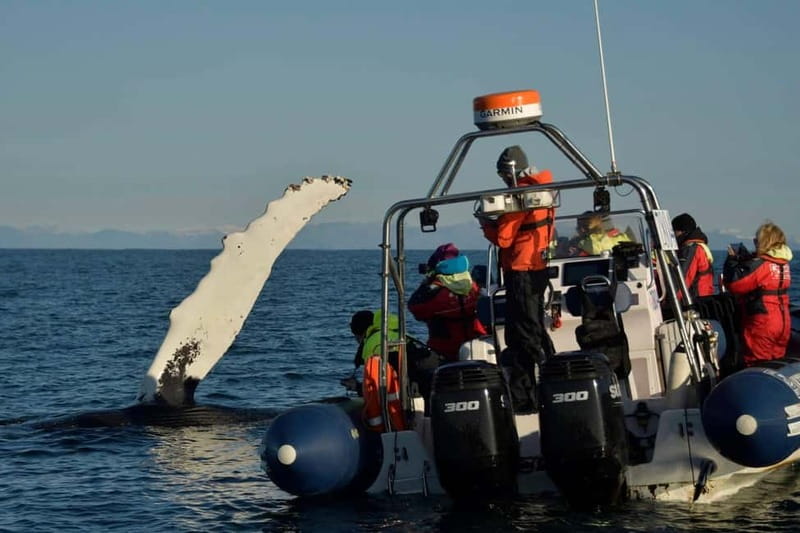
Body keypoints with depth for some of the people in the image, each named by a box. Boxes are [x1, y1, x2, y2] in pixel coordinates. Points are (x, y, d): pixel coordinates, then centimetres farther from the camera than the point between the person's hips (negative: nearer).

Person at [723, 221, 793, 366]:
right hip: (783, 322, 8)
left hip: (761, 323, -8)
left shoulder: (759, 265, -19)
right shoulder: (784, 264, 7)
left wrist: (732, 260, -5)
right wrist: (743, 259, 13)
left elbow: (734, 284, -18)